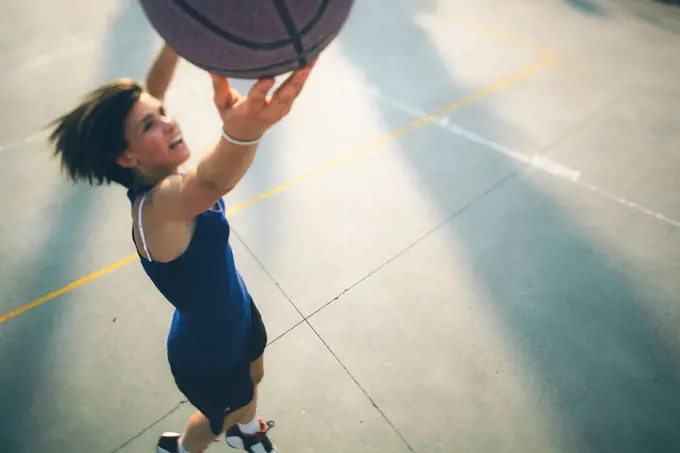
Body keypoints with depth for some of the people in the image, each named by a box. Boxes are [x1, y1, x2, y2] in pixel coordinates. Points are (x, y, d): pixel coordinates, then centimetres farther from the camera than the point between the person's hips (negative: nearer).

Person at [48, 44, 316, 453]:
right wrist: (242, 131, -81)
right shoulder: (157, 206, -39)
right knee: (221, 418, 25)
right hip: (207, 353, -7)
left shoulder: (160, 180, -16)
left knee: (253, 376, 33)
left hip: (238, 312, 7)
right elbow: (211, 182, -63)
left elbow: (152, 91, -6)